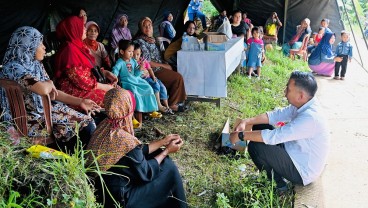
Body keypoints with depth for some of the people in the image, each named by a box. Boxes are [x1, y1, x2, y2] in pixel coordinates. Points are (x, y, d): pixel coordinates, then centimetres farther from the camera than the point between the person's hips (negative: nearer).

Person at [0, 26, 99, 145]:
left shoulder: (36, 64, 8)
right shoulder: (14, 68, -19)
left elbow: (53, 92, 10)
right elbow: (43, 89, -34)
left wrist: (80, 101, 2)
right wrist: (50, 83, -10)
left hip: (46, 108, 8)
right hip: (33, 120, -8)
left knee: (89, 122, -7)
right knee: (85, 127, -15)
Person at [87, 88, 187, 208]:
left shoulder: (105, 126, -6)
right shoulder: (126, 141, -31)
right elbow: (146, 173, -14)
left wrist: (164, 141, 8)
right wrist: (167, 151, -3)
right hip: (117, 198, -8)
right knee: (169, 169, 1)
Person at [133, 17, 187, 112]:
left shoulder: (151, 39, 13)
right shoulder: (140, 41, -15)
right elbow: (147, 62, -20)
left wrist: (166, 65, 6)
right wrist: (163, 65, -13)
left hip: (158, 68, 9)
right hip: (152, 71, -9)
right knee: (178, 77, -13)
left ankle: (176, 102, 7)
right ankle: (172, 105, -4)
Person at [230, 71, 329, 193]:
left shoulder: (310, 118, -33)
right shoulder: (305, 104, -6)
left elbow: (274, 136, -33)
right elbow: (277, 115, 2)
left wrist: (241, 135, -24)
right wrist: (247, 122, -9)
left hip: (302, 172, -9)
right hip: (297, 153, 9)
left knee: (255, 146, -21)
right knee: (259, 127, 5)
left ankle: (278, 183, 1)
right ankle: (273, 172, 12)